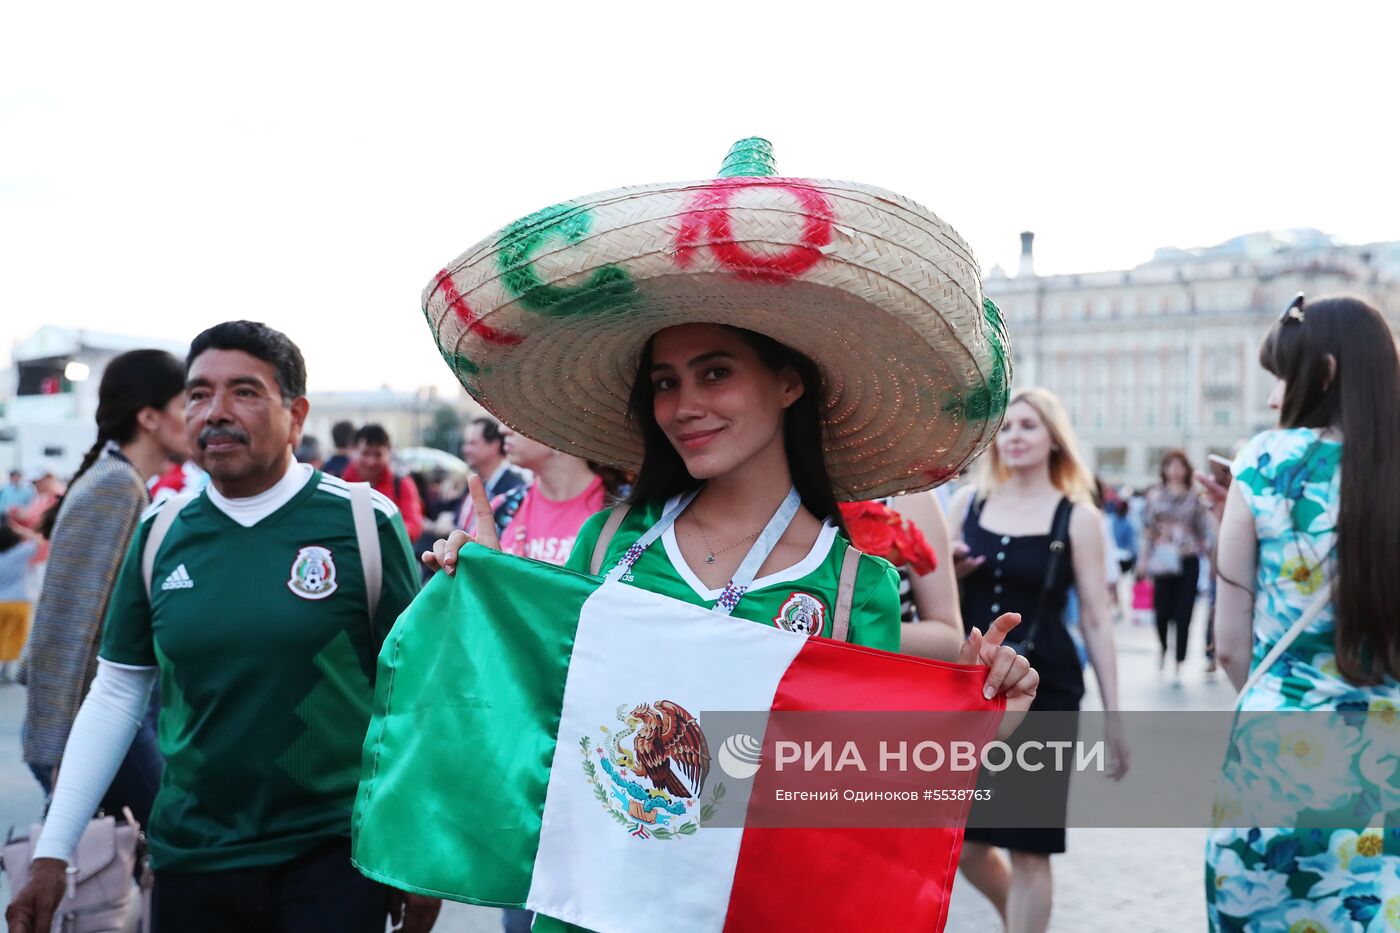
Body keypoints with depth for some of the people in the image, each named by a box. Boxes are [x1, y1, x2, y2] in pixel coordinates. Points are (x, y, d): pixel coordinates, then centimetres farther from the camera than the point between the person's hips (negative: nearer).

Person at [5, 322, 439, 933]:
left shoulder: (364, 522, -9)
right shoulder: (160, 534, 2)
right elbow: (115, 696, 8)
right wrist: (52, 853, 5)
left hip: (335, 855, -3)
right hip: (190, 857, 4)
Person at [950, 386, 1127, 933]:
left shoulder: (1077, 517, -4)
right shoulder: (968, 502, 5)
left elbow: (1096, 620, -3)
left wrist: (1112, 715, -5)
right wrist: (949, 572, -8)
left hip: (1044, 692, -3)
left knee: (1027, 847, 2)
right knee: (965, 843, 11)